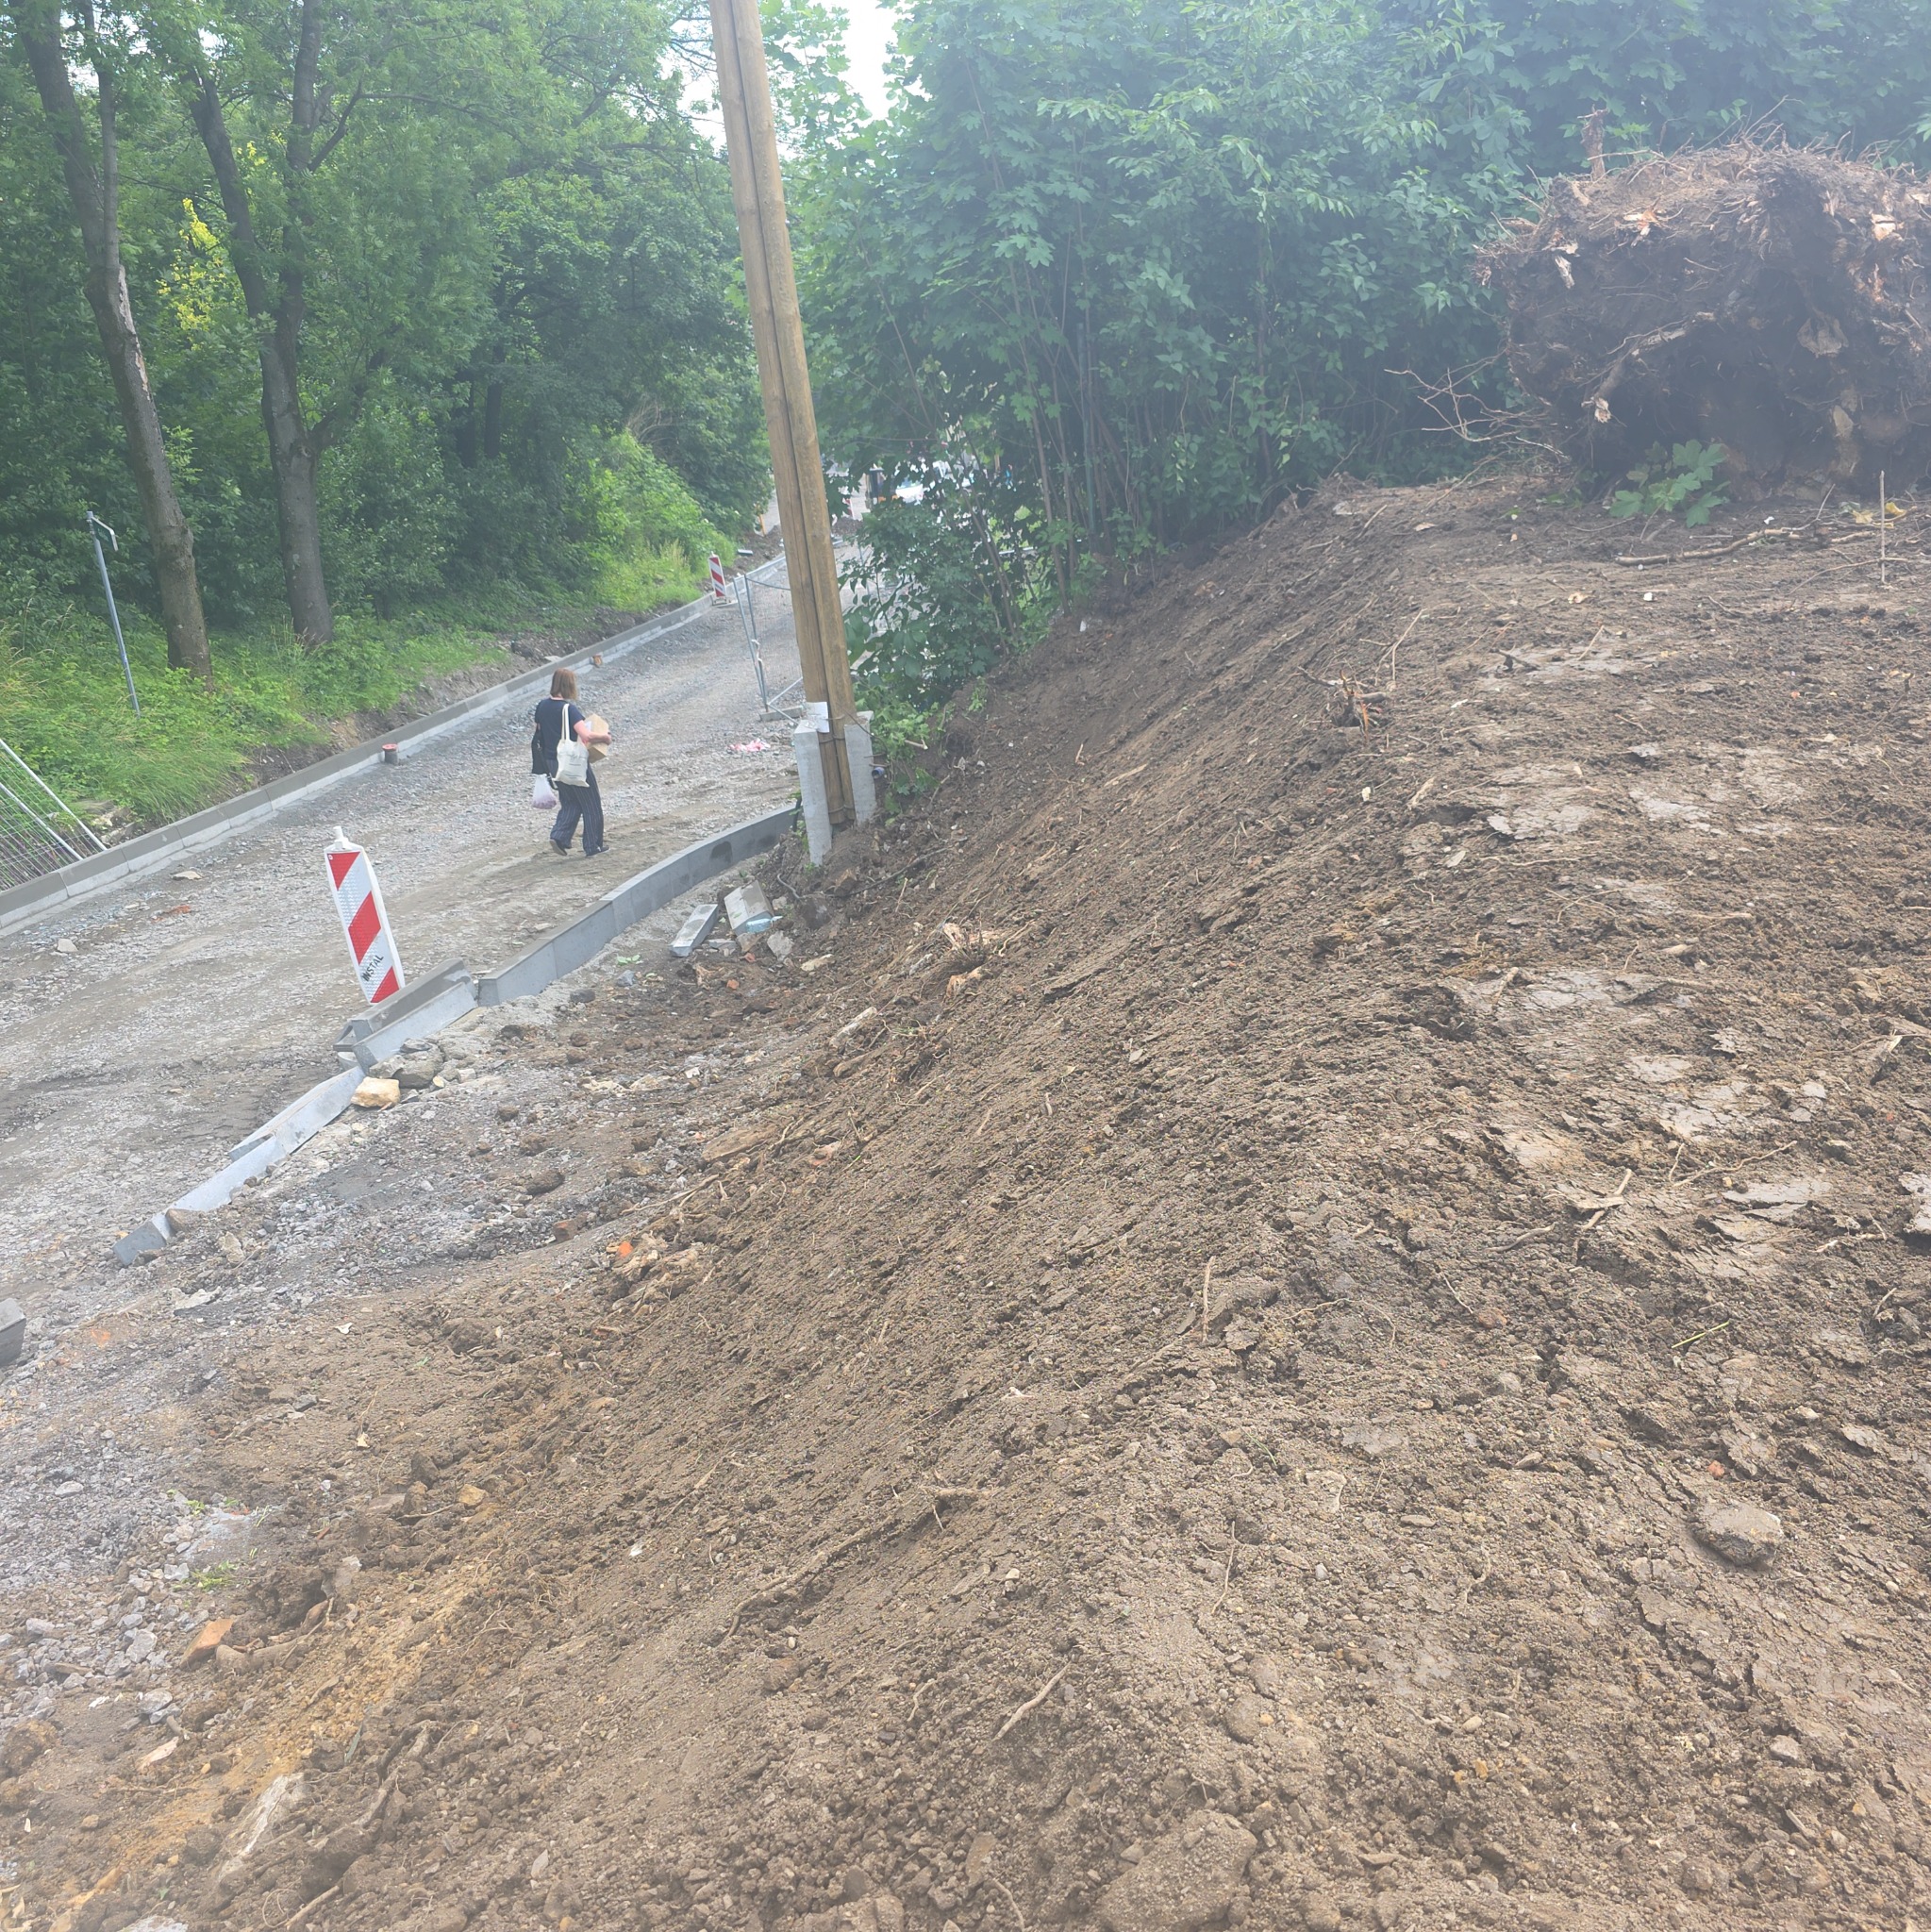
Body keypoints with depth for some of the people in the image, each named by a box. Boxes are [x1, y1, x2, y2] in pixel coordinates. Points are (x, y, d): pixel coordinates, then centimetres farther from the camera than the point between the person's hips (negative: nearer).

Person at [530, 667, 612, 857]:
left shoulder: (542, 706, 0)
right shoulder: (568, 709, -21)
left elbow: (540, 732, 12)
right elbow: (586, 735, -30)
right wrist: (604, 736, -14)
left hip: (552, 762, 7)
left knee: (569, 803, 21)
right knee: (591, 804, 10)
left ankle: (559, 837, 3)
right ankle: (593, 847, 16)